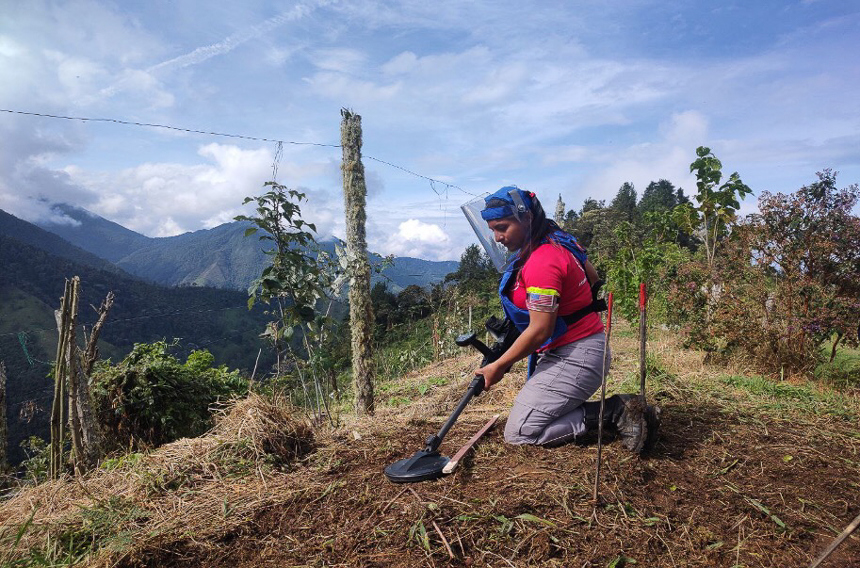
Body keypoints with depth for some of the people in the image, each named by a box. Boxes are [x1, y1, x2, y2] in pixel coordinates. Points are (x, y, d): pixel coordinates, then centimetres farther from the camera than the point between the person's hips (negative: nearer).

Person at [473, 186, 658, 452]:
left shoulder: (541, 263, -23)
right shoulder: (557, 242, 8)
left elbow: (540, 331, -22)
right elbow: (593, 278, 22)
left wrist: (498, 366, -12)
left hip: (574, 358, -10)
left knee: (518, 432, -7)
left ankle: (613, 413, -7)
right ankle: (618, 410, 8)